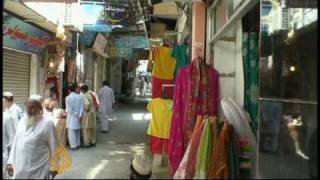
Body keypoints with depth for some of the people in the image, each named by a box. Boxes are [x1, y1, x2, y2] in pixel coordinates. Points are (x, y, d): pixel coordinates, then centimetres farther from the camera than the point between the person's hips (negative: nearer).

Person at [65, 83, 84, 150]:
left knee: (71, 131, 3)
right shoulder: (80, 96, -1)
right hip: (78, 116, 5)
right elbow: (82, 107, -3)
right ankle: (78, 144, 23)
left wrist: (66, 113, 8)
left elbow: (68, 108, -11)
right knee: (77, 131, 15)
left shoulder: (68, 98, -13)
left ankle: (73, 146, 5)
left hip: (71, 116, -4)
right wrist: (80, 115, -2)